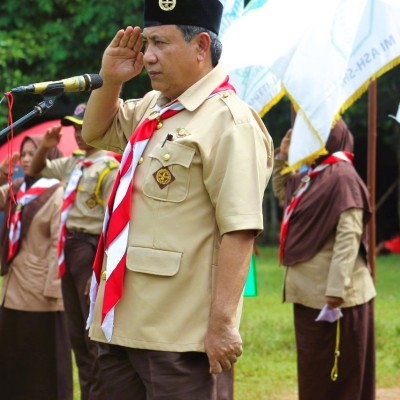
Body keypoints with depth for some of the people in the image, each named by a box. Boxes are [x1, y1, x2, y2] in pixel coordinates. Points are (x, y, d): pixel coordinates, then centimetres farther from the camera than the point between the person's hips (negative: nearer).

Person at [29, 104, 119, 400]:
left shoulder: (109, 167, -12)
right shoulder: (72, 163, 13)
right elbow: (37, 170, 28)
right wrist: (45, 148, 6)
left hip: (91, 247, -9)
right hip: (68, 247, 9)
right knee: (76, 332, 13)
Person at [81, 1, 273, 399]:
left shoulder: (228, 119, -13)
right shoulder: (153, 108, 13)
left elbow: (239, 230, -20)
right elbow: (95, 132, 30)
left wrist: (222, 323, -24)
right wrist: (110, 80, 10)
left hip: (180, 338, -9)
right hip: (121, 324, 9)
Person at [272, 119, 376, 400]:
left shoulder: (342, 177, -15)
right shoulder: (309, 177, 13)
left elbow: (349, 237, -22)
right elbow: (281, 192, 33)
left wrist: (336, 290, -27)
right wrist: (283, 156, 17)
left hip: (331, 295, -9)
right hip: (310, 293, 9)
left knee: (337, 377, -3)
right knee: (314, 376, 14)